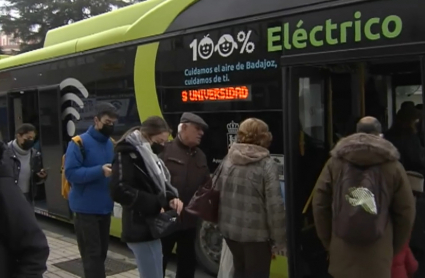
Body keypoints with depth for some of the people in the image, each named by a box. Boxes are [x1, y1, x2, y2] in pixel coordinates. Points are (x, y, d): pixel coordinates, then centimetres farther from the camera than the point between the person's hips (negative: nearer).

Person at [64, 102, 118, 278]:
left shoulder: (111, 144, 8)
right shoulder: (79, 143, -11)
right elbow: (71, 173, -18)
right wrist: (99, 171, -28)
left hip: (105, 207, 6)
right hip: (86, 208, -6)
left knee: (101, 252, 15)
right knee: (92, 253, -5)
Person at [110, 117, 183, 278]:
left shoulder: (149, 155, 16)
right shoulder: (128, 154, -13)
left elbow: (159, 185, 20)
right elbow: (119, 190, -24)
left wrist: (171, 198, -2)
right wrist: (155, 204, -20)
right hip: (141, 230, -10)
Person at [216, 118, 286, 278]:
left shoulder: (228, 160, 2)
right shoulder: (266, 164, -15)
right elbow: (275, 205, -18)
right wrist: (279, 239, -9)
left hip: (230, 229, 6)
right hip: (256, 233, -6)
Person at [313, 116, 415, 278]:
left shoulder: (335, 162, 1)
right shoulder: (393, 166, -1)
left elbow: (320, 204, 3)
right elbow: (405, 212, 3)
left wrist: (328, 242, 13)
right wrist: (395, 248, 16)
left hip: (341, 253, 1)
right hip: (378, 256, -1)